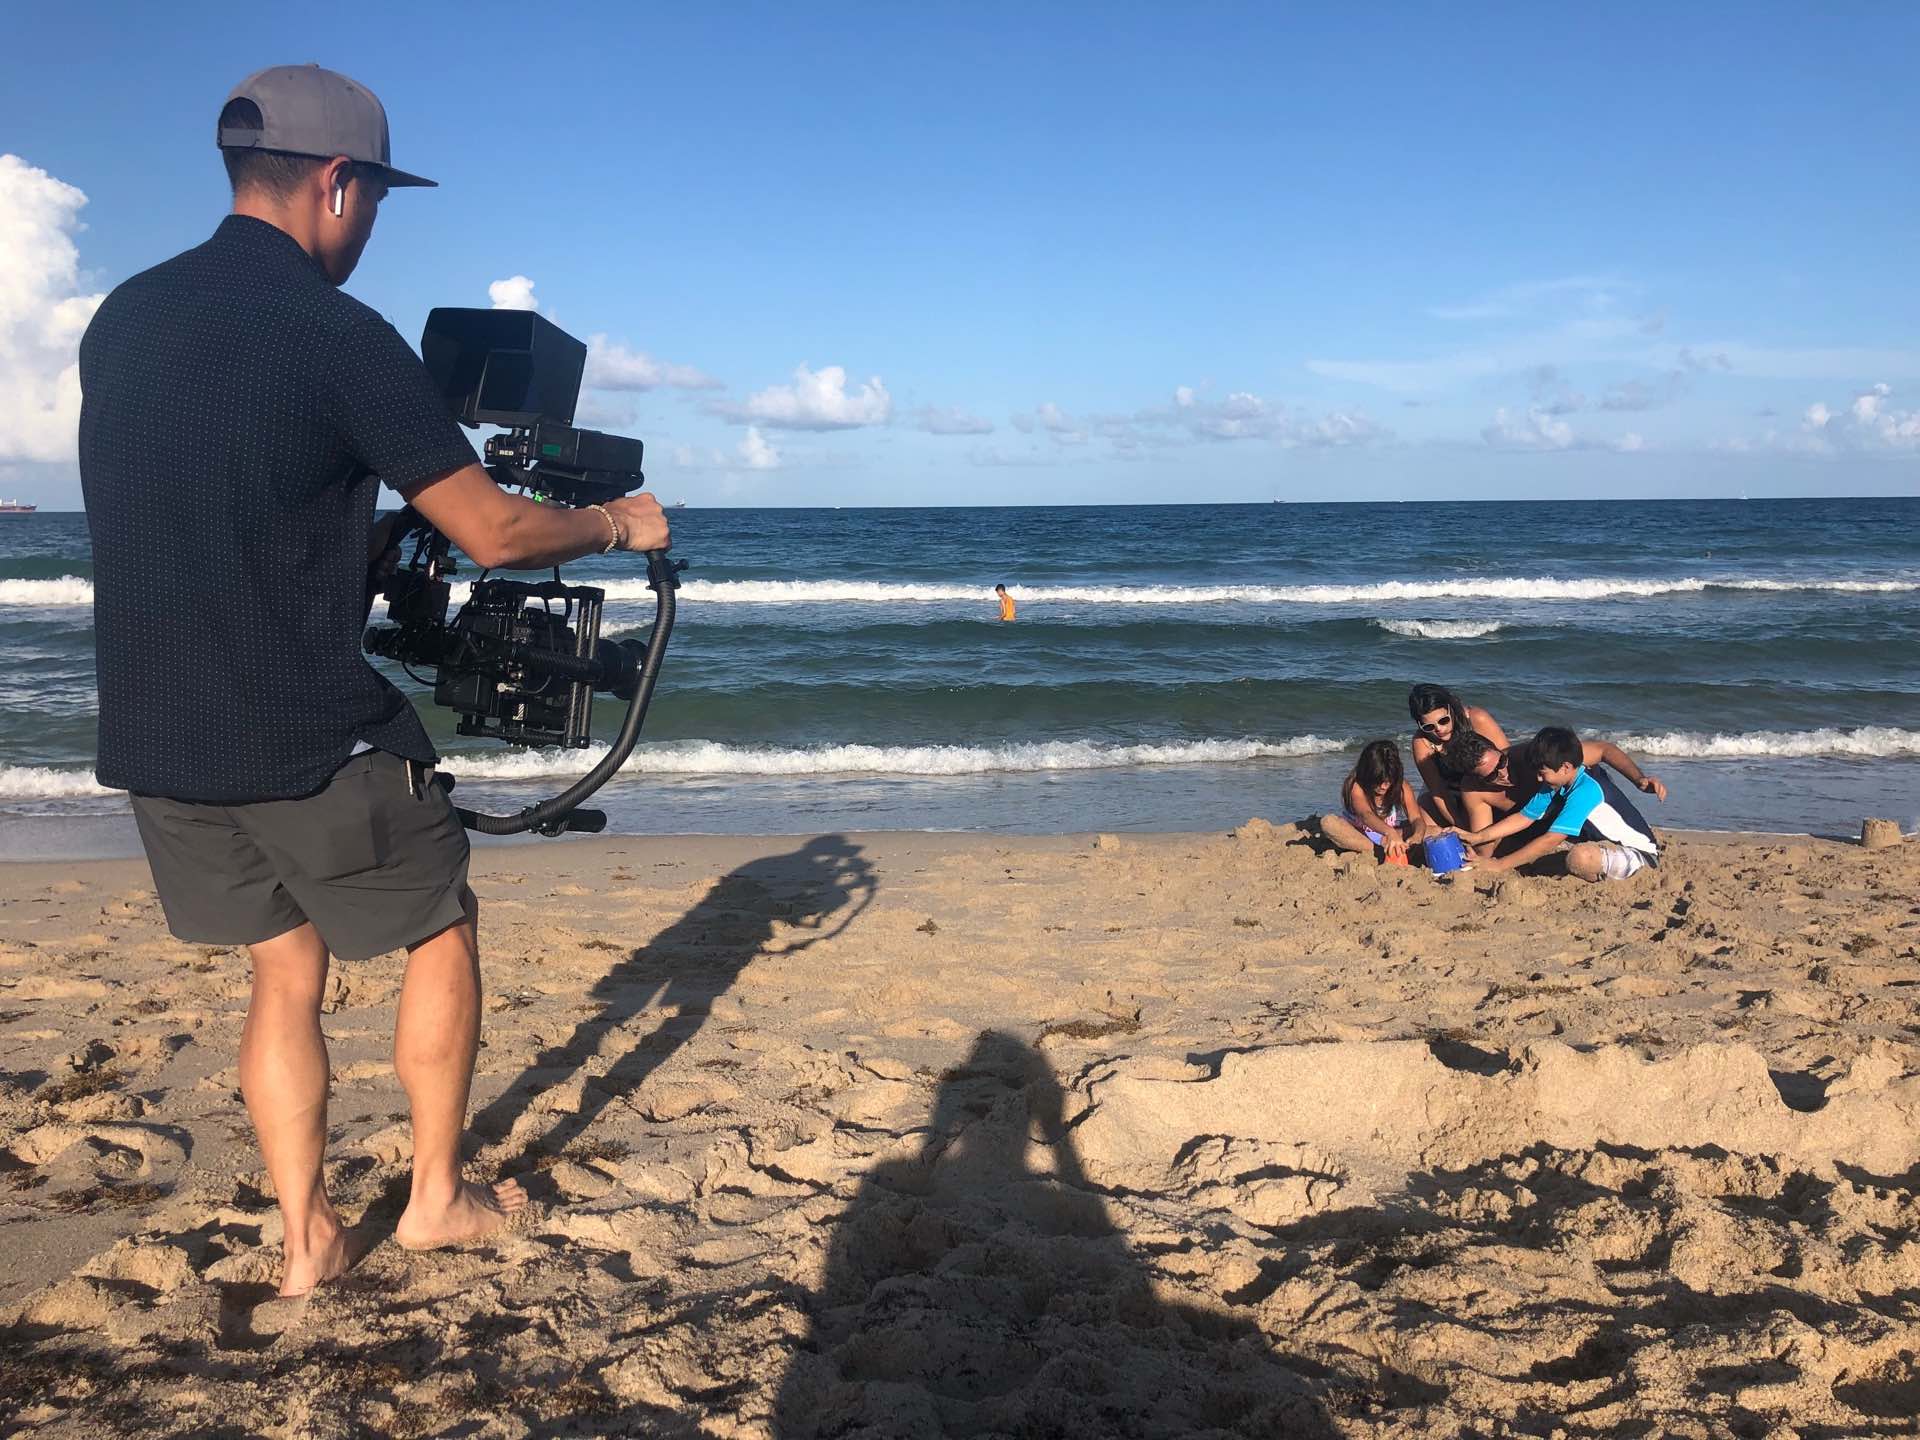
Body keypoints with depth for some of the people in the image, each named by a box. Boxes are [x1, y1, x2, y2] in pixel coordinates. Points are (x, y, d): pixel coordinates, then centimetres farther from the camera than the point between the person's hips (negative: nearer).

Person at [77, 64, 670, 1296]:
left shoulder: (122, 320, 8)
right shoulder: (336, 335, -14)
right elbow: (494, 534, -12)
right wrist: (619, 524, 6)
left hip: (158, 739, 7)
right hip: (309, 740, -6)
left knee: (285, 968, 19)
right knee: (442, 931, 15)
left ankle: (307, 1241, 21)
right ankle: (439, 1197, 25)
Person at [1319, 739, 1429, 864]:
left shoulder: (1402, 787, -13)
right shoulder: (1355, 785, -24)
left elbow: (1416, 818, -22)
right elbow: (1366, 815, -42)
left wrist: (1417, 836, -48)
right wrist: (1390, 833, -62)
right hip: (1357, 835, -2)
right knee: (1328, 822, -34)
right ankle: (1379, 853, -36)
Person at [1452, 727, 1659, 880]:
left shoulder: (1586, 789, -28)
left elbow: (1551, 841, -30)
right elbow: (1523, 818, 8)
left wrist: (1499, 864, -28)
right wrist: (1476, 837, -1)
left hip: (1640, 853, -9)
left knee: (1580, 858, -38)